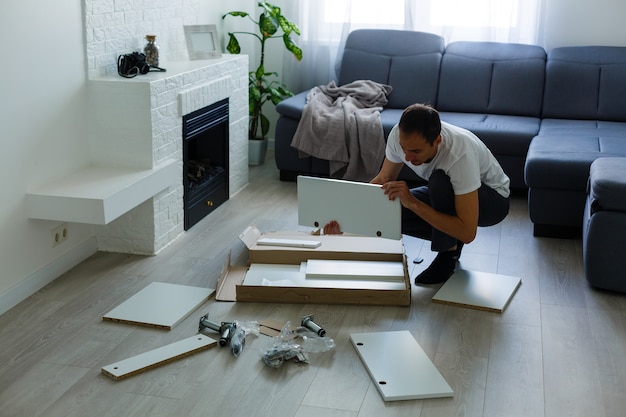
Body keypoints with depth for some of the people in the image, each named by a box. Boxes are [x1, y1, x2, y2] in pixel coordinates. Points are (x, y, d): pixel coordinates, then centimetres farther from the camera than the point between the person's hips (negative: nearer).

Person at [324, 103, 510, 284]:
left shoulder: (460, 153, -40)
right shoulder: (400, 135, -24)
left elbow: (467, 233, -39)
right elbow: (383, 179, -5)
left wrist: (413, 203, -44)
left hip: (494, 198, -6)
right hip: (445, 191, 6)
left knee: (439, 180, -37)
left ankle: (449, 251, -13)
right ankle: (449, 238, 6)